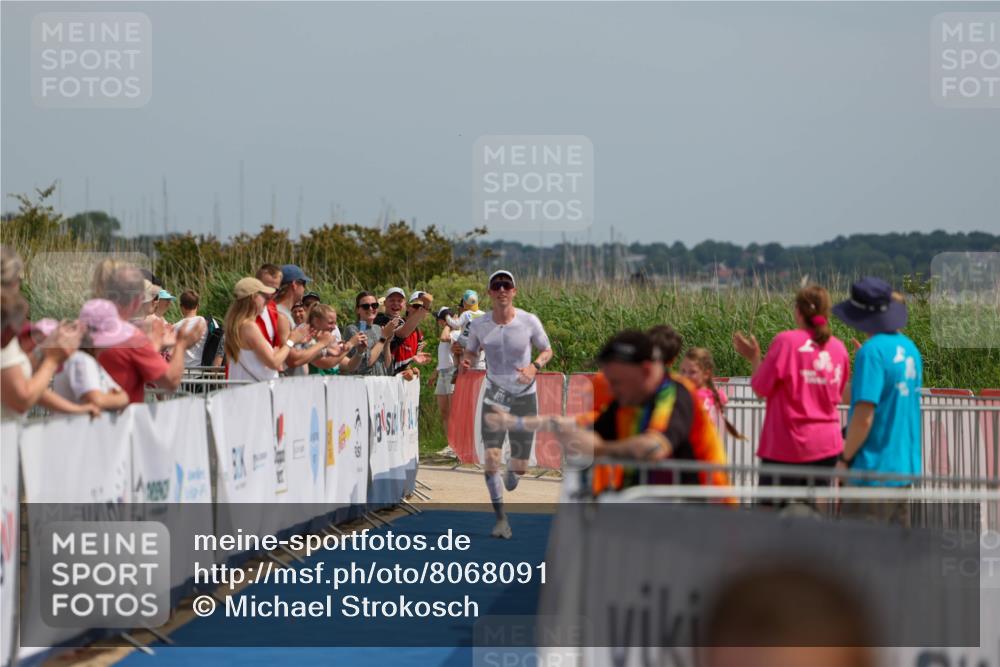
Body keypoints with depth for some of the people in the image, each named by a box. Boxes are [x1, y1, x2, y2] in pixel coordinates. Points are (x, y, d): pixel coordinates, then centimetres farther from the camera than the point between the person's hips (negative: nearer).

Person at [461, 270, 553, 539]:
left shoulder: (529, 322, -8)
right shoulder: (479, 325, -4)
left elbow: (547, 350, 5)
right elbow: (471, 352, 12)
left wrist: (535, 366, -16)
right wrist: (466, 362, -12)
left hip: (525, 397, 0)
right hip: (494, 397, 0)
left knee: (519, 468, 4)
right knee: (491, 457, -17)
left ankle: (508, 482, 44)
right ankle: (501, 519, -4)